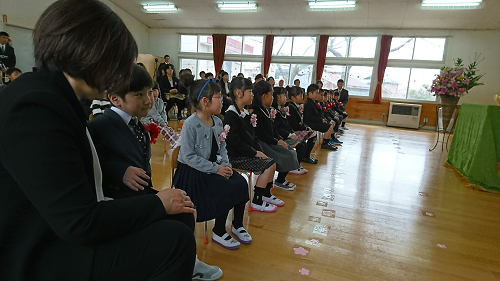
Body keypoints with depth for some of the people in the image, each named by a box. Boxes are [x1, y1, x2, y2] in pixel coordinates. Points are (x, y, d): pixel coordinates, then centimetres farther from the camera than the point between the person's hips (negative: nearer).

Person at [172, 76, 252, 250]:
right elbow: (189, 157, -22)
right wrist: (216, 169, -23)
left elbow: (222, 148, 9)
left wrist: (226, 166, -10)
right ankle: (218, 232, 0)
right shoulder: (190, 125, -19)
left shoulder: (218, 122, 4)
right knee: (226, 190, -22)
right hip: (193, 172, -7)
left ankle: (237, 225, 9)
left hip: (214, 167, 7)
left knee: (240, 182, -11)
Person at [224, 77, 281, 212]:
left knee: (272, 162, 4)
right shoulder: (231, 115, -16)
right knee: (267, 166, -16)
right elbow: (235, 141, -22)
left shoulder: (245, 113, 14)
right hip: (236, 156, -9)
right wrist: (254, 153, -18)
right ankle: (256, 202, -4)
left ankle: (266, 194, 19)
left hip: (249, 153, 9)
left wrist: (259, 150, 1)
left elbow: (252, 136, 17)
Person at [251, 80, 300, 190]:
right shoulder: (256, 112, -17)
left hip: (271, 141, 10)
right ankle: (279, 181, 1)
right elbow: (261, 135, -20)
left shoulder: (266, 110, 14)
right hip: (262, 143, -10)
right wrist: (276, 142, -17)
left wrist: (280, 139, 1)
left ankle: (281, 179, 13)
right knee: (287, 155, -18)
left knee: (291, 152, 3)